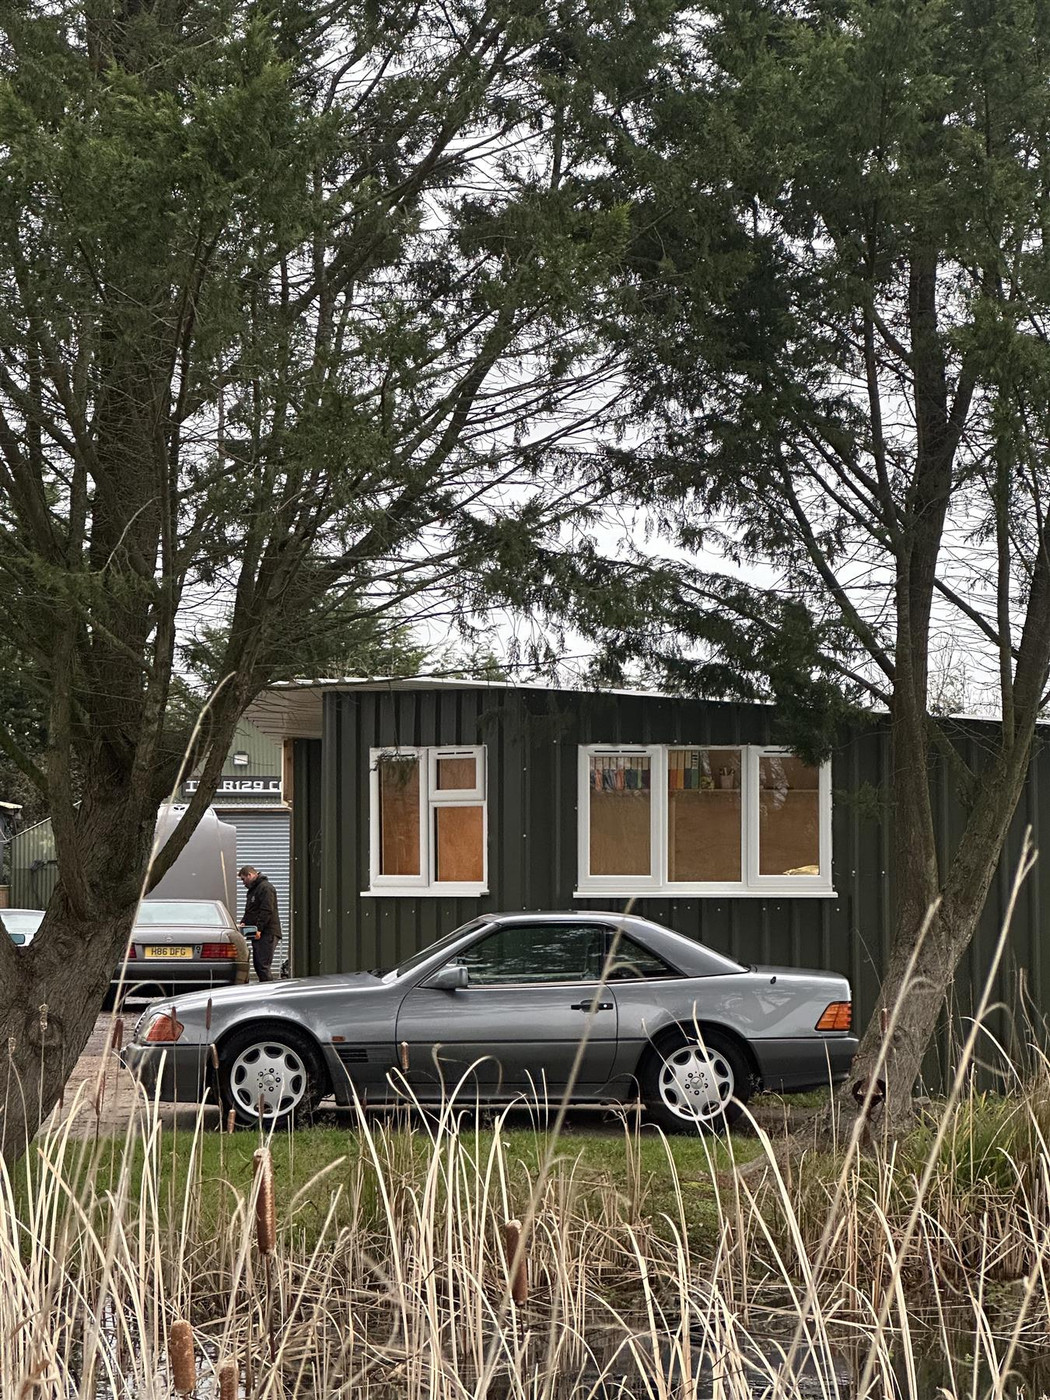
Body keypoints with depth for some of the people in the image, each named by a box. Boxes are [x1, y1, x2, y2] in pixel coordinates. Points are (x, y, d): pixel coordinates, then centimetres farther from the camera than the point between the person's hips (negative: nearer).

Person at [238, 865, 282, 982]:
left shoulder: (265, 888, -10)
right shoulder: (253, 889, 22)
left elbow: (266, 911, -19)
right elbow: (250, 911, 28)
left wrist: (259, 929, -23)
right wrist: (244, 922, 9)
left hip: (267, 934, -10)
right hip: (258, 934, 10)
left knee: (263, 965, -15)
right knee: (258, 964, 8)